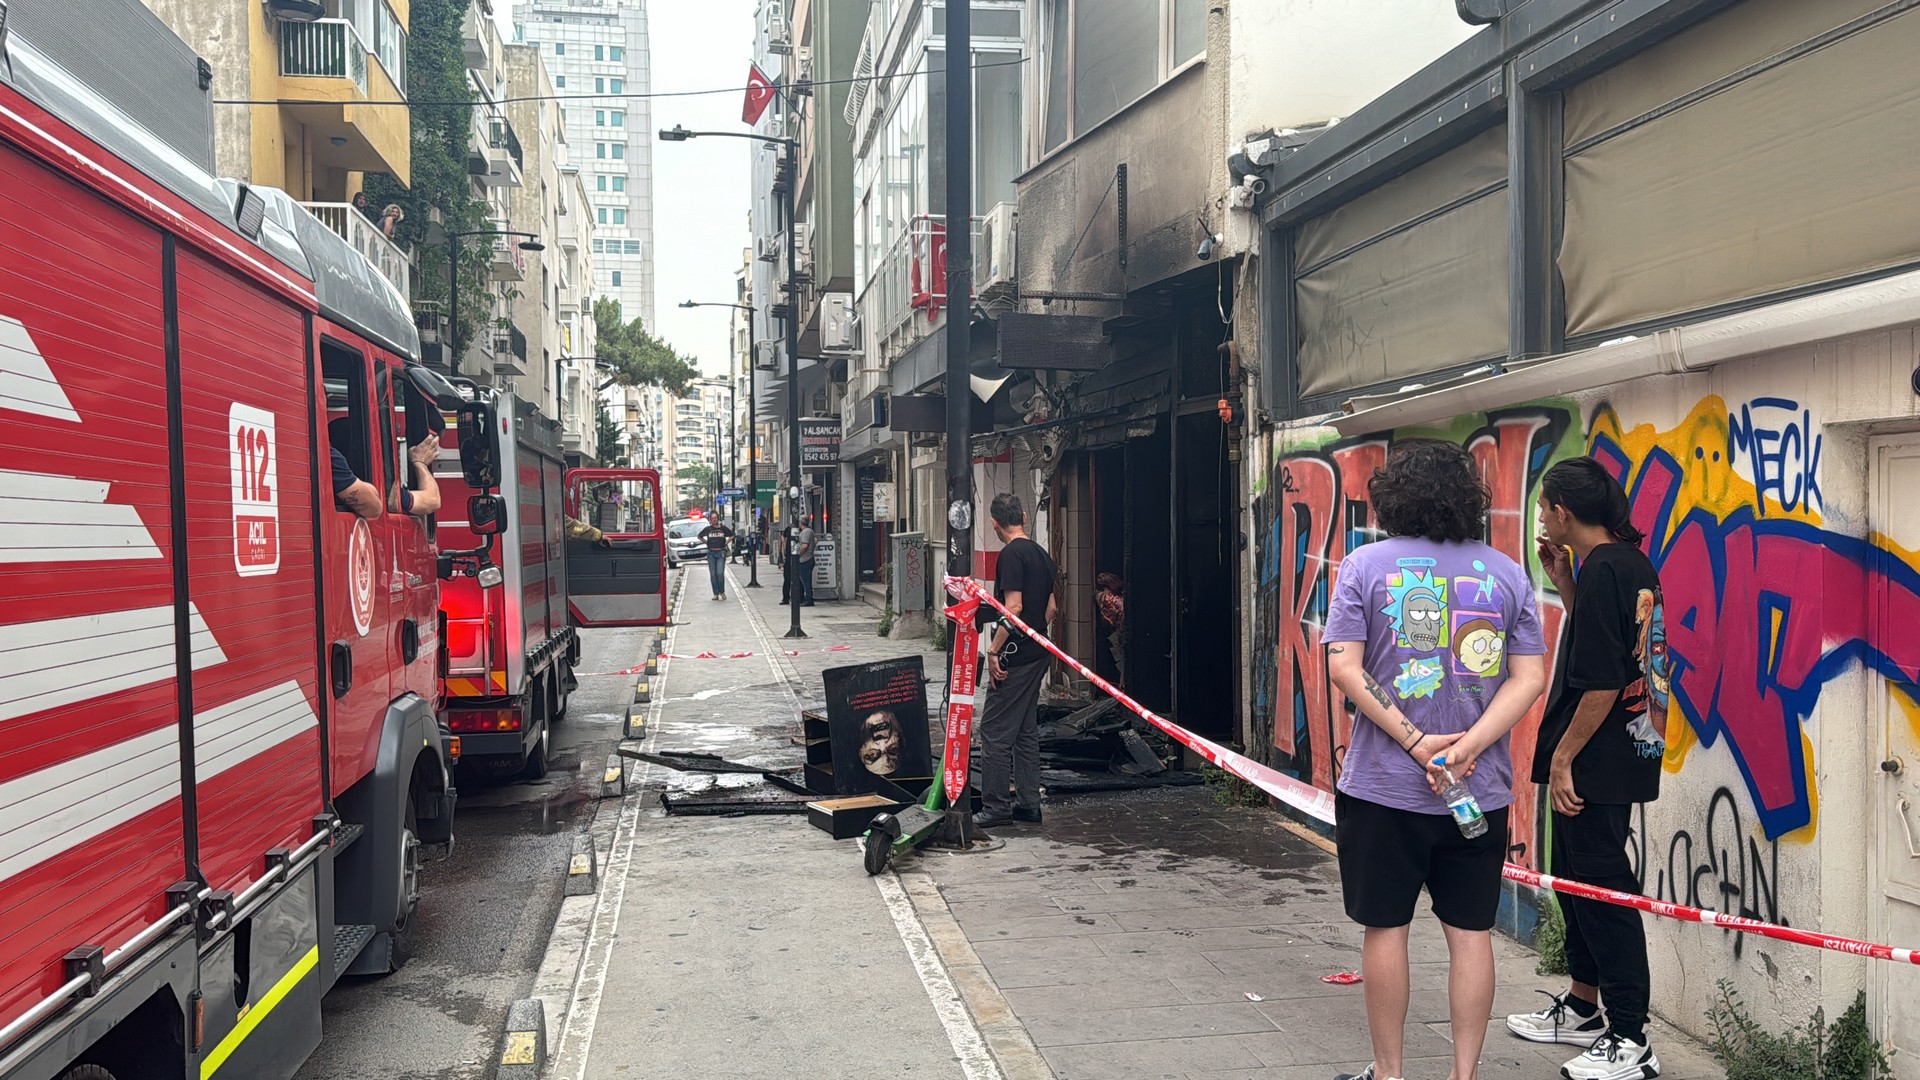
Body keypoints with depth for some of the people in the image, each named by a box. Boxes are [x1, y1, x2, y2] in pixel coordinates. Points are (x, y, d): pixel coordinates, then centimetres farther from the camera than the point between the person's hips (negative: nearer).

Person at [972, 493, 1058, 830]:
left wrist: (993, 650, -16)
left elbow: (1014, 607, -20)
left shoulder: (1011, 555, -14)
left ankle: (995, 807, -2)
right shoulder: (1041, 554, 13)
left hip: (1015, 655, -9)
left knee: (995, 730, -4)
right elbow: (1051, 608, 17)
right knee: (1026, 729, 15)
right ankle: (1028, 802, 19)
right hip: (1037, 654, 9)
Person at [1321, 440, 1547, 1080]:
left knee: (1385, 927, 9)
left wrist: (1416, 743, -13)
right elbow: (1529, 678, -4)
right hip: (1480, 790, 3)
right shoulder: (1506, 574, 3)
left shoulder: (1366, 565, -4)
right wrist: (1468, 746, -11)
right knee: (1470, 931, 11)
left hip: (1383, 786, -2)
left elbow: (1344, 668, -13)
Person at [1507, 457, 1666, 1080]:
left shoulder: (1602, 569, -19)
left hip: (1596, 762, -11)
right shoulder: (1631, 563, 11)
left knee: (1601, 888, -3)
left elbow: (1602, 681, -23)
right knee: (1575, 876, 20)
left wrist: (1563, 757, -17)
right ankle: (1581, 1010, 33)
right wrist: (1563, 580, 13)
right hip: (1623, 752, 11)